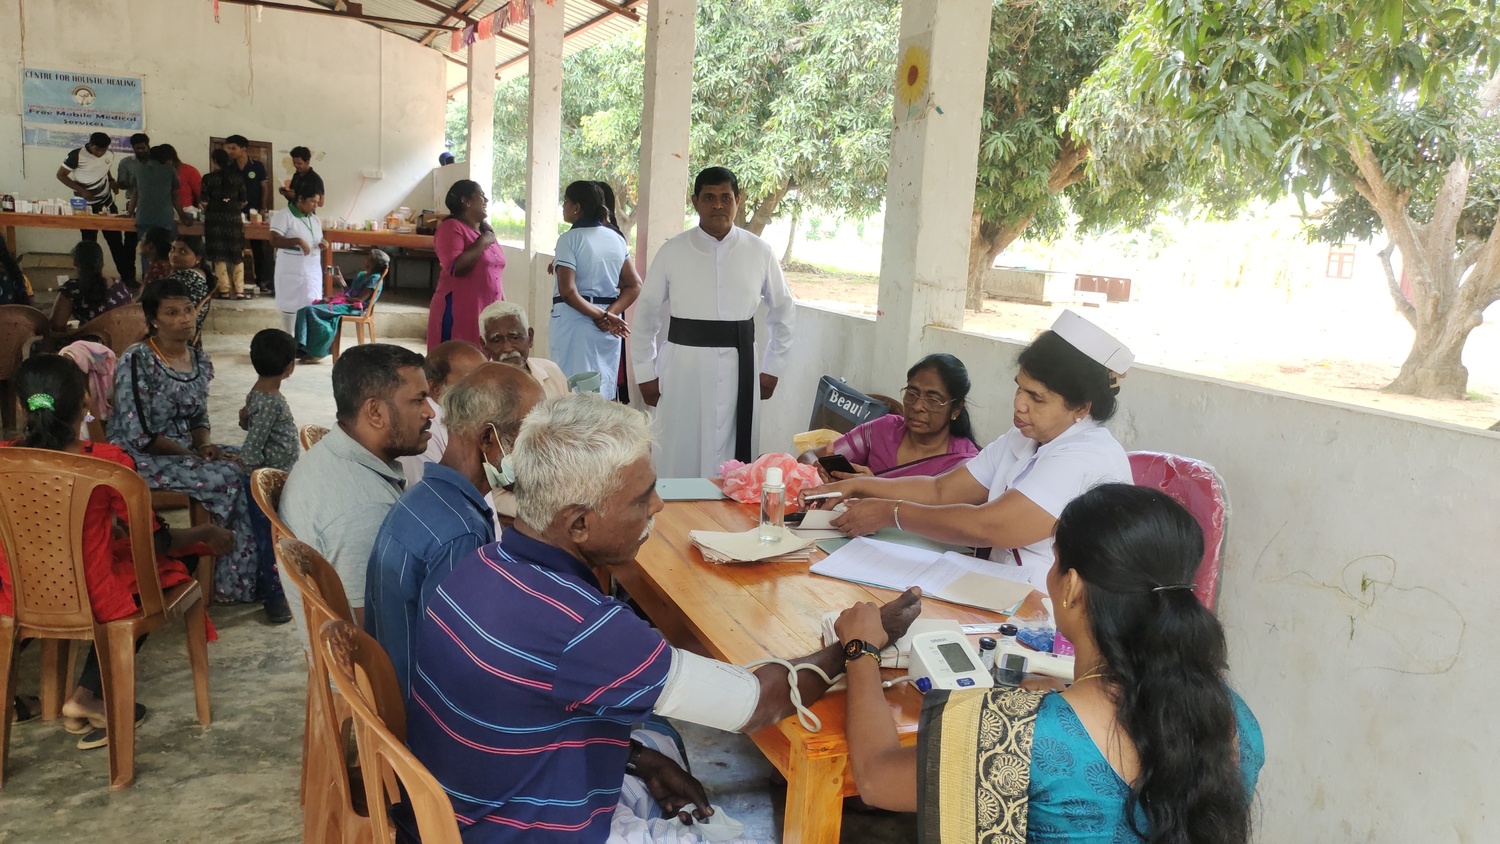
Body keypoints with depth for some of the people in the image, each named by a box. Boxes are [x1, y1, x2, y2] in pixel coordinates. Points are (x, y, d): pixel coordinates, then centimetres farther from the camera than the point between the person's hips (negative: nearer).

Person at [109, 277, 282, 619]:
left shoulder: (201, 361, 6)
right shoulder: (136, 361, -16)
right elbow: (139, 436, -19)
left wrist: (206, 445, -9)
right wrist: (194, 455, -17)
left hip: (185, 448, 7)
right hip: (142, 459, -7)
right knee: (230, 477, -25)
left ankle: (265, 579, -9)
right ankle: (249, 581, -11)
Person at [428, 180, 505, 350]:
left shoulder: (485, 230, 16)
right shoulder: (451, 227, -8)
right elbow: (456, 268, -22)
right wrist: (481, 243, -13)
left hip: (487, 315, 7)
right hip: (459, 314, -7)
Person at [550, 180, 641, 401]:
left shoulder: (570, 239, -9)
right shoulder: (617, 239, 8)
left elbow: (568, 291, -20)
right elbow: (634, 286, 4)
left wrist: (601, 316, -15)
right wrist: (609, 313, -6)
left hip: (576, 320, -6)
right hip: (609, 328, 6)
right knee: (604, 391, 14)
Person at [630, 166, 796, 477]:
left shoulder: (760, 252, 2)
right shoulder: (672, 252, 0)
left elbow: (783, 311, 14)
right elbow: (646, 314, 6)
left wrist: (772, 368, 10)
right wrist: (646, 373, 5)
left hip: (738, 367, 1)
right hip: (683, 367, 0)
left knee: (734, 457, 5)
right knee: (678, 455, 5)